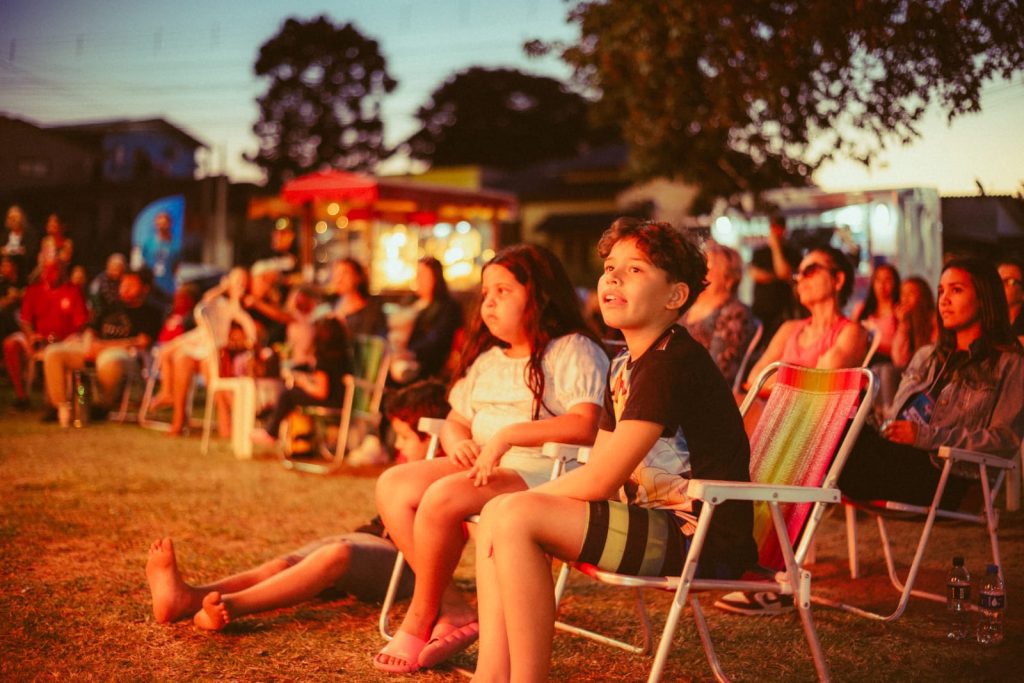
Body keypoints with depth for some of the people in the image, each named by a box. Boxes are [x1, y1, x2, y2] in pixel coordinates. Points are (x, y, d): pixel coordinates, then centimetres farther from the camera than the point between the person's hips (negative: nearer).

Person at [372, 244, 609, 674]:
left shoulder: (574, 352, -6)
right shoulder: (487, 359, 21)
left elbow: (586, 426, -20)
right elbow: (456, 421, 24)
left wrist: (508, 435, -26)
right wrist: (456, 440, -2)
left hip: (545, 473, -9)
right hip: (484, 469, 9)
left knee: (443, 497, -30)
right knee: (393, 487, -10)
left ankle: (419, 622, -10)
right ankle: (453, 612, -12)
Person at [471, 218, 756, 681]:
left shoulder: (672, 364, -17)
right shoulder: (625, 364, 14)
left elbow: (600, 480, -20)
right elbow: (598, 470, 14)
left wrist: (518, 503, -7)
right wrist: (508, 507, -1)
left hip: (700, 538, -10)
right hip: (658, 524, 10)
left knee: (515, 518, -21)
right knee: (495, 514, 5)